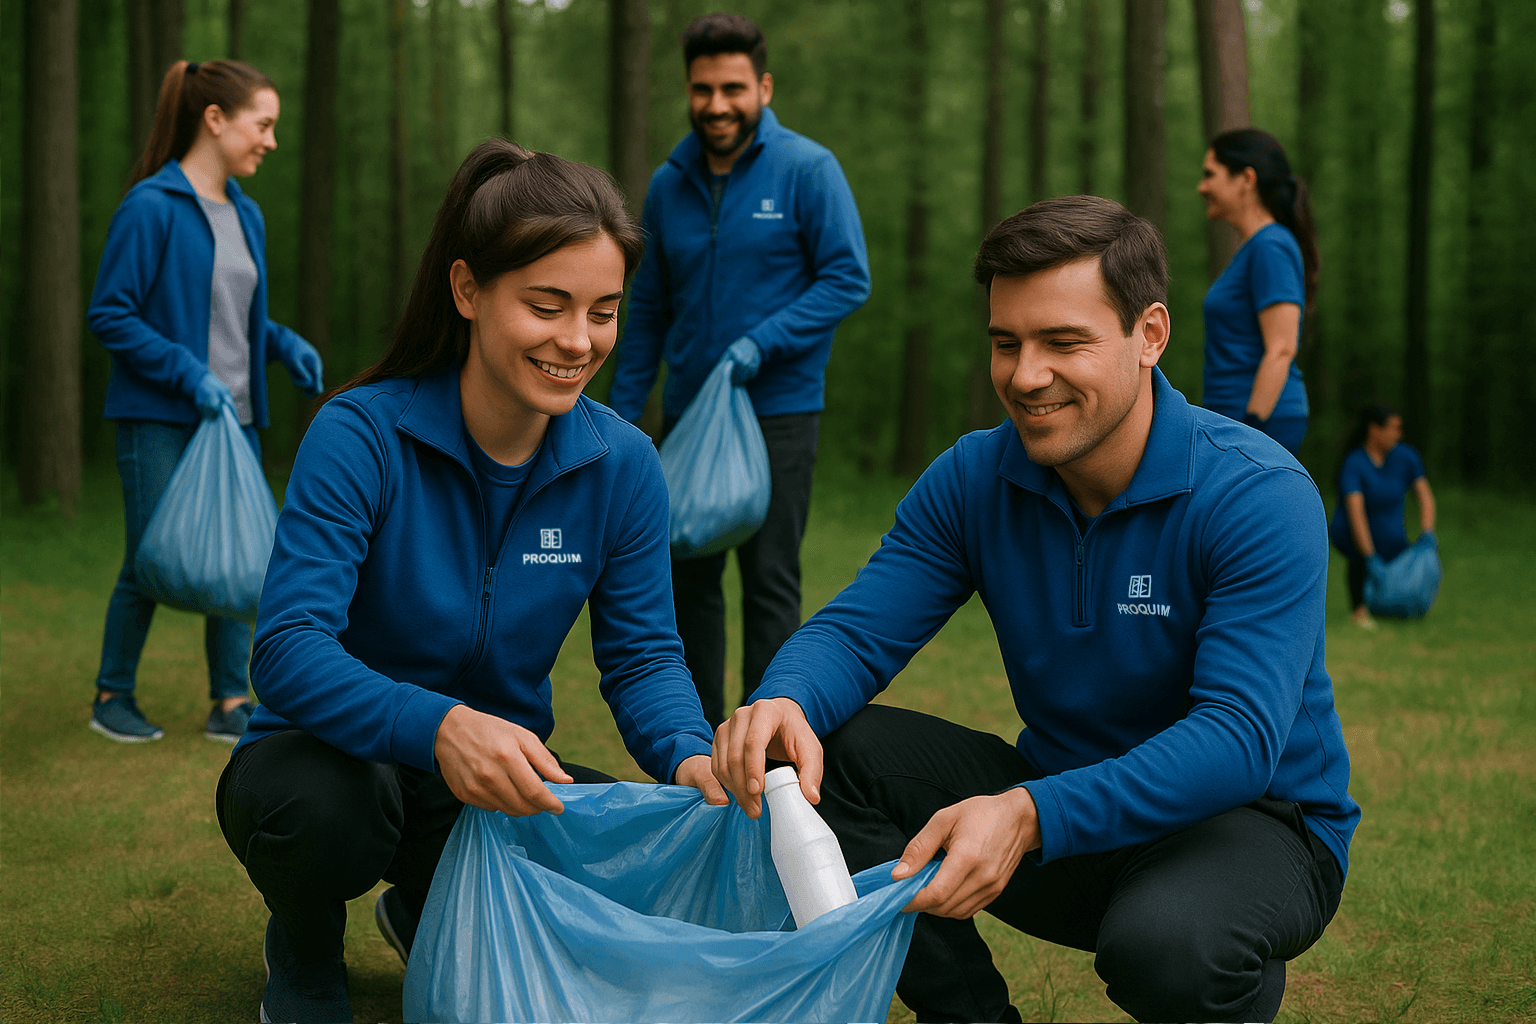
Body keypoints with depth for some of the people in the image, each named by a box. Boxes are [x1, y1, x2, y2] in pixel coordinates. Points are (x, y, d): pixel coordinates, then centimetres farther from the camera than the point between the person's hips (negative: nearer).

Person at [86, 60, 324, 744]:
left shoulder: (245, 214, 11)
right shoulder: (150, 206, -12)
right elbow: (108, 315, -13)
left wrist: (285, 344, 2)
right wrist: (188, 372, -20)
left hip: (234, 419, 7)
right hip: (159, 420, -7)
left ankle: (232, 704, 14)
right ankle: (112, 698, 18)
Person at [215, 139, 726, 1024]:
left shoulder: (623, 464, -8)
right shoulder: (362, 436, -20)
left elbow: (642, 652, -4)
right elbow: (288, 652, -28)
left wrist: (688, 755, -28)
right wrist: (439, 725, -47)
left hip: (500, 785, 4)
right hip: (341, 755, -4)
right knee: (319, 808, -38)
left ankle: (431, 917, 12)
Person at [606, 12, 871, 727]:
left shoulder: (806, 169, -7)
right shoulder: (668, 184, 7)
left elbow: (848, 279, -9)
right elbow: (648, 309, 14)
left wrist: (762, 342, -19)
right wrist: (621, 414, 9)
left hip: (779, 409, -5)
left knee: (769, 579, -2)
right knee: (687, 575, 9)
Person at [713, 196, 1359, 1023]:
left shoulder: (1259, 496, -21)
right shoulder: (973, 479, -4)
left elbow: (1240, 735, -31)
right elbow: (858, 630, -8)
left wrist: (1029, 816, -45)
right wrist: (784, 704, -35)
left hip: (1255, 817, -5)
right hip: (1059, 807, 5)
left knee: (1168, 943, -39)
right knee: (830, 753, -15)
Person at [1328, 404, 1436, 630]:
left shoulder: (1406, 456, -10)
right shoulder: (1353, 465, -25)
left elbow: (1425, 497, -5)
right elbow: (1355, 512, -34)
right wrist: (1370, 559, -42)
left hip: (1389, 530, 5)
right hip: (1349, 534, -5)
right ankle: (1358, 609, -20)